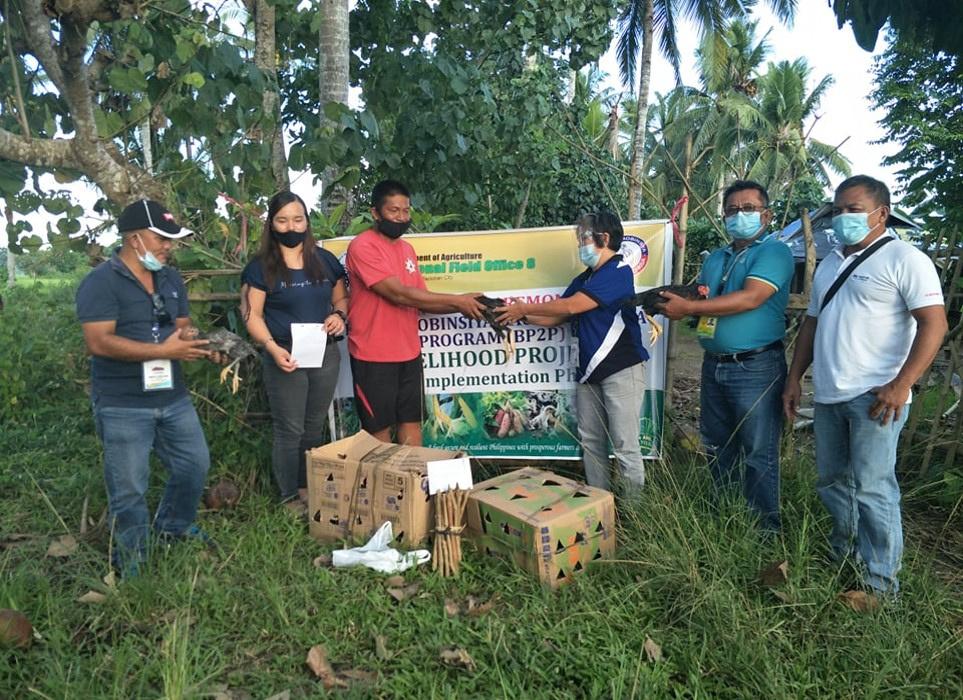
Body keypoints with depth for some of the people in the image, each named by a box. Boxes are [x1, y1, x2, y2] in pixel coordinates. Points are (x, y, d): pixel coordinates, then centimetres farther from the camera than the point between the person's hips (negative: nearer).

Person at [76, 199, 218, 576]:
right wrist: (164, 351, -26)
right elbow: (99, 343, -23)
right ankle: (131, 563, 24)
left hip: (173, 397, 7)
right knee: (129, 489, 4)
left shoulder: (171, 279, 9)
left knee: (195, 464, 16)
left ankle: (173, 527, 41)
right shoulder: (100, 283, -14)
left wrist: (203, 347, -10)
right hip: (122, 406, -7)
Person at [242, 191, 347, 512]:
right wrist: (272, 347, -21)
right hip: (287, 357, -4)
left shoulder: (325, 260, 8)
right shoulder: (261, 267, -4)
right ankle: (290, 497, 16)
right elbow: (253, 315, -7)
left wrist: (339, 315, -6)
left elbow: (341, 298, 17)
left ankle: (309, 489, 31)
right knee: (290, 430, 2)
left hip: (325, 354, 4)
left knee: (314, 428, 16)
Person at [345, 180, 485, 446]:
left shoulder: (407, 248, 12)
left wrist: (462, 307, -5)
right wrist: (457, 300, -18)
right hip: (374, 355, -7)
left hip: (409, 352, 7)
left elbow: (420, 299, 11)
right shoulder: (362, 247, -13)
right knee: (380, 428, 5)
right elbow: (398, 294, -21)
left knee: (411, 422, 11)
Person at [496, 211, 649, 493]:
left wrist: (524, 308, -10)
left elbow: (570, 306, -18)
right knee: (591, 442, 11)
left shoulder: (618, 272, -12)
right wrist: (521, 315, -2)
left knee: (625, 446, -4)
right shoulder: (584, 279, 16)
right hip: (590, 370, 9)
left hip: (622, 369, -8)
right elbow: (556, 317, 13)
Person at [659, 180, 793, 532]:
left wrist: (689, 308, -21)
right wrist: (671, 302, -10)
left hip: (756, 368, -8)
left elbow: (751, 298, -22)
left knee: (757, 455, 0)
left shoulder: (774, 251, -8)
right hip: (714, 366, 8)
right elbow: (697, 297, 14)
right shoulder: (715, 258, 16)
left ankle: (765, 530, 14)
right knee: (717, 449, 17)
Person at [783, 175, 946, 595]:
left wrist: (900, 385, -21)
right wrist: (795, 378, 15)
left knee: (872, 489, -5)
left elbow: (934, 324, -13)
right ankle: (843, 558, 33)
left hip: (874, 397, -7)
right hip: (828, 396, 8)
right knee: (832, 482, 15)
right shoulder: (829, 264, 17)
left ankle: (880, 584, 8)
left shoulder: (903, 259, -6)